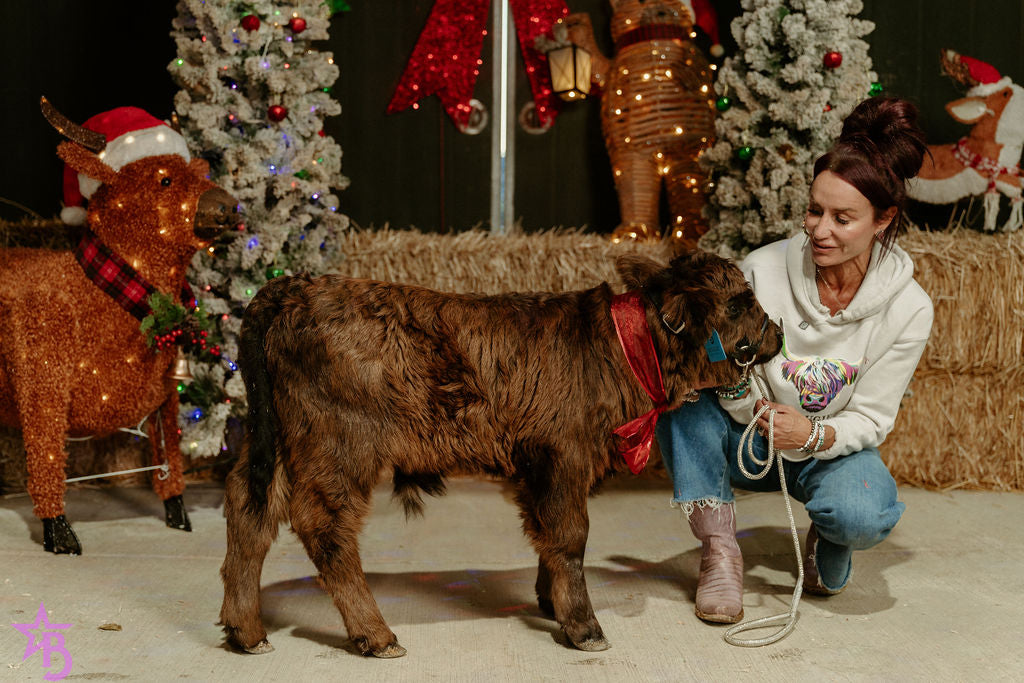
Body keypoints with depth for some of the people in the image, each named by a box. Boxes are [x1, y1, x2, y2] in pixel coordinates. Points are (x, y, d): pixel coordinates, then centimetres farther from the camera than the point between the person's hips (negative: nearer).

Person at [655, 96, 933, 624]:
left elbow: (871, 419, -13)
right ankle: (719, 551, -18)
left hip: (834, 448, -1)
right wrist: (735, 384, -39)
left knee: (865, 516, -35)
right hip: (751, 442, 1)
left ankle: (826, 544, 6)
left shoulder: (908, 309, -16)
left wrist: (815, 434, -34)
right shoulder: (763, 270, -18)